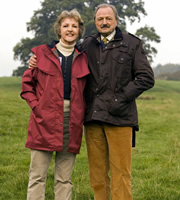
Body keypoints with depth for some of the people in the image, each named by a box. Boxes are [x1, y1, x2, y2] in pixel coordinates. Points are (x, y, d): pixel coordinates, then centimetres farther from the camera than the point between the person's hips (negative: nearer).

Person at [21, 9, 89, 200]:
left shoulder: (83, 59, 12)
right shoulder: (42, 53, 6)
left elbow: (86, 90, 17)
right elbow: (27, 83, 9)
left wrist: (81, 113, 3)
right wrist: (36, 105, -4)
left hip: (71, 121, 2)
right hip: (45, 120, -2)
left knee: (64, 178, 6)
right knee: (37, 175, -3)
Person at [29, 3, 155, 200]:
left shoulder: (132, 43, 6)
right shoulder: (87, 45, 16)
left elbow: (146, 77, 2)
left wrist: (122, 98, -7)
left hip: (119, 117, -3)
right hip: (93, 116, 4)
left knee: (120, 173, -3)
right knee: (97, 173, 7)